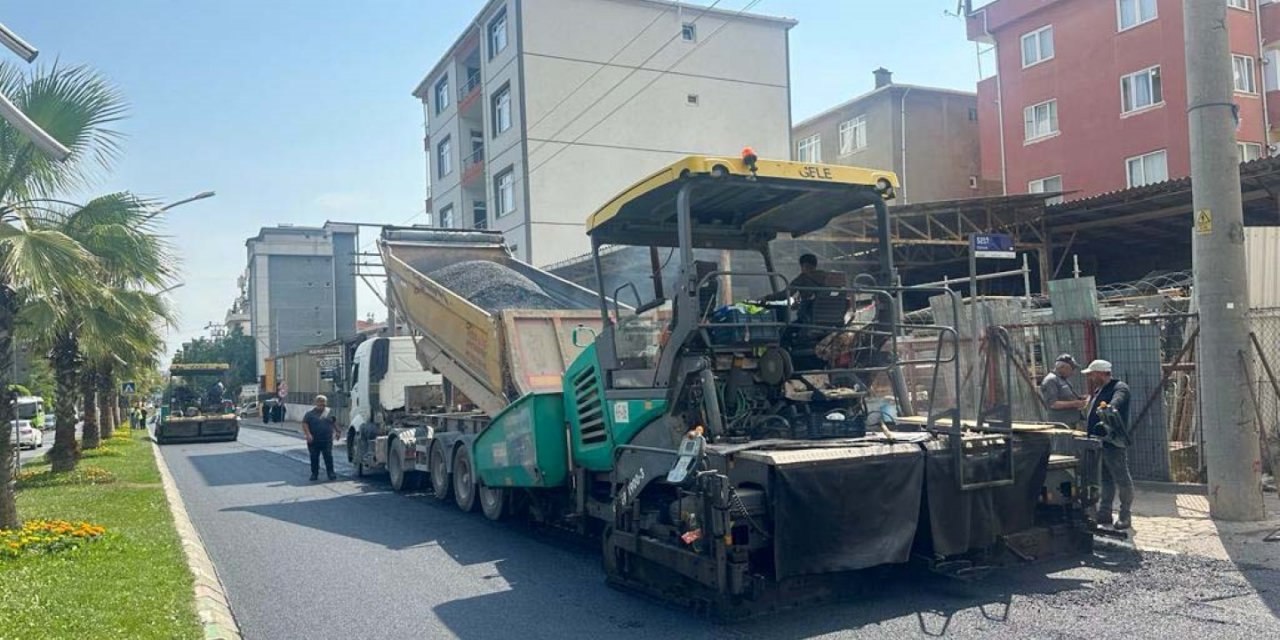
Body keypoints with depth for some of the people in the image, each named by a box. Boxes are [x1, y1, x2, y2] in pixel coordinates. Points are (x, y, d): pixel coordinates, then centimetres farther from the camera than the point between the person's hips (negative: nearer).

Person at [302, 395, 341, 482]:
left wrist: (337, 431, 18)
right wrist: (308, 434, -18)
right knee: (314, 458, 6)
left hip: (327, 440, 1)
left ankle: (331, 473, 1)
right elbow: (304, 423, -6)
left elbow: (334, 422, 20)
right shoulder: (310, 413, 0)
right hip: (314, 441, -1)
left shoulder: (329, 412, 8)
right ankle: (314, 474, 16)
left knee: (328, 457, -3)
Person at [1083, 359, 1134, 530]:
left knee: (1122, 479, -2)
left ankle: (1125, 517, 4)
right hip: (1099, 442, 9)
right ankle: (1104, 514, 19)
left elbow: (1117, 401, -33)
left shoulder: (1120, 388, -9)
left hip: (1114, 443, -9)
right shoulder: (1098, 391, 19)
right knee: (1104, 479, 13)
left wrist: (1108, 407, -50)